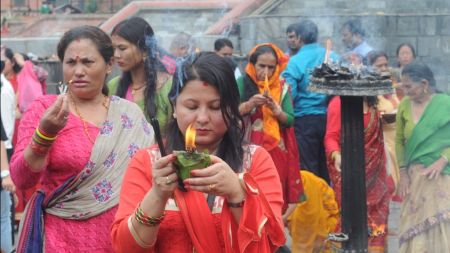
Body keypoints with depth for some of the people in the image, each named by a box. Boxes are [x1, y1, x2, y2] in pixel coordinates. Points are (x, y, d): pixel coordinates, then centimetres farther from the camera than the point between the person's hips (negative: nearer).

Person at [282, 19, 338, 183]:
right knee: (326, 168, 14)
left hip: (305, 120, -4)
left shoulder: (295, 61, -10)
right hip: (328, 117, 4)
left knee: (308, 169, 3)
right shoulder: (332, 57, 1)